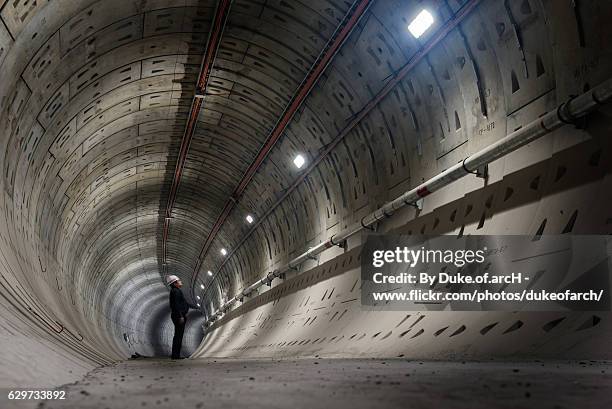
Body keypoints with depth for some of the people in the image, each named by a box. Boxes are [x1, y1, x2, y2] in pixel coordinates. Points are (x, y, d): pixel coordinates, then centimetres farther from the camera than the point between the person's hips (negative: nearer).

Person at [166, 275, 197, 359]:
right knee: (178, 335, -9)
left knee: (179, 336, 11)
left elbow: (184, 302, 31)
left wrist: (193, 306, 41)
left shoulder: (177, 291, 20)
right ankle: (175, 355, -8)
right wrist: (181, 316, -26)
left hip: (180, 316, 10)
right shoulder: (175, 291, -12)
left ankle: (176, 355, 15)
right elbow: (176, 305, -21)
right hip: (179, 316, -10)